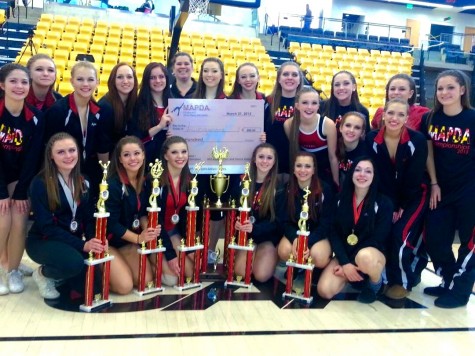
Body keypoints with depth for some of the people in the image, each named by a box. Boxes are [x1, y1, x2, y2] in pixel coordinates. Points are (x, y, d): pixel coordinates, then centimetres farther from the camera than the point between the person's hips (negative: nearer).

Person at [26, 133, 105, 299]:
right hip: (43, 241, -6)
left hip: (72, 241, 6)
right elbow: (46, 226, -20)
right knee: (74, 263, -36)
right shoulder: (40, 183, -15)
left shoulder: (83, 182, 3)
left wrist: (94, 241, -20)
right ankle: (43, 273, -1)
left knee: (94, 286, -11)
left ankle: (59, 275, 20)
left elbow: (89, 219, 3)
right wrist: (82, 245, -29)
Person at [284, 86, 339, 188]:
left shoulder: (328, 124, -24)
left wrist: (336, 182, -5)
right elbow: (293, 150, -1)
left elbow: (332, 156, -14)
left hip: (325, 170, -2)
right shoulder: (288, 124, -18)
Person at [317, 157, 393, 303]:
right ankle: (355, 276, 12)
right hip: (344, 255, 3)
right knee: (324, 291, -19)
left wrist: (351, 262, -16)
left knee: (365, 257, -41)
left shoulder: (383, 203, -7)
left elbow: (378, 239, -11)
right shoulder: (341, 199, 2)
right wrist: (345, 263, -17)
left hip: (372, 253, -3)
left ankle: (376, 284, -4)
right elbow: (334, 233, -3)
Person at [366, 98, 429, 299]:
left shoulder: (417, 140, -18)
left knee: (401, 233, -15)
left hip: (414, 196, -3)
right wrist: (390, 206, -14)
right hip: (387, 197, 3)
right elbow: (376, 175, -12)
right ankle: (389, 275, 14)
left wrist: (402, 206, -13)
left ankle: (403, 280, 6)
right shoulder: (372, 139, -12)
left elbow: (414, 178, -15)